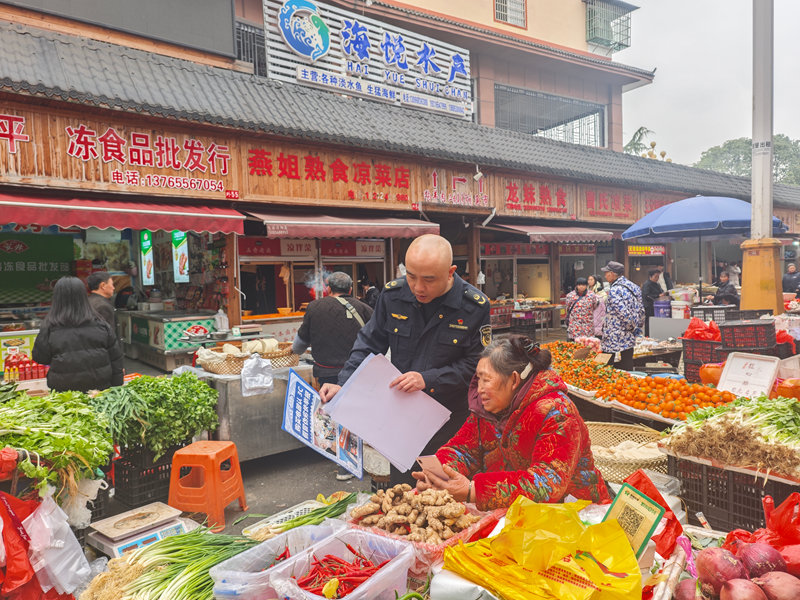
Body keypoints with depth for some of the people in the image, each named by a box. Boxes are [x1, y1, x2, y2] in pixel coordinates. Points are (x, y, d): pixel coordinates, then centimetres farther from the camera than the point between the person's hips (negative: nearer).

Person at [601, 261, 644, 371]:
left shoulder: (614, 290, -16)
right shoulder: (633, 286, 11)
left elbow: (624, 314, -23)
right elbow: (641, 311, 16)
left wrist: (633, 328, -9)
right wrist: (637, 328, 18)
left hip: (615, 341, -9)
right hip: (629, 340, 9)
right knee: (627, 372, 15)